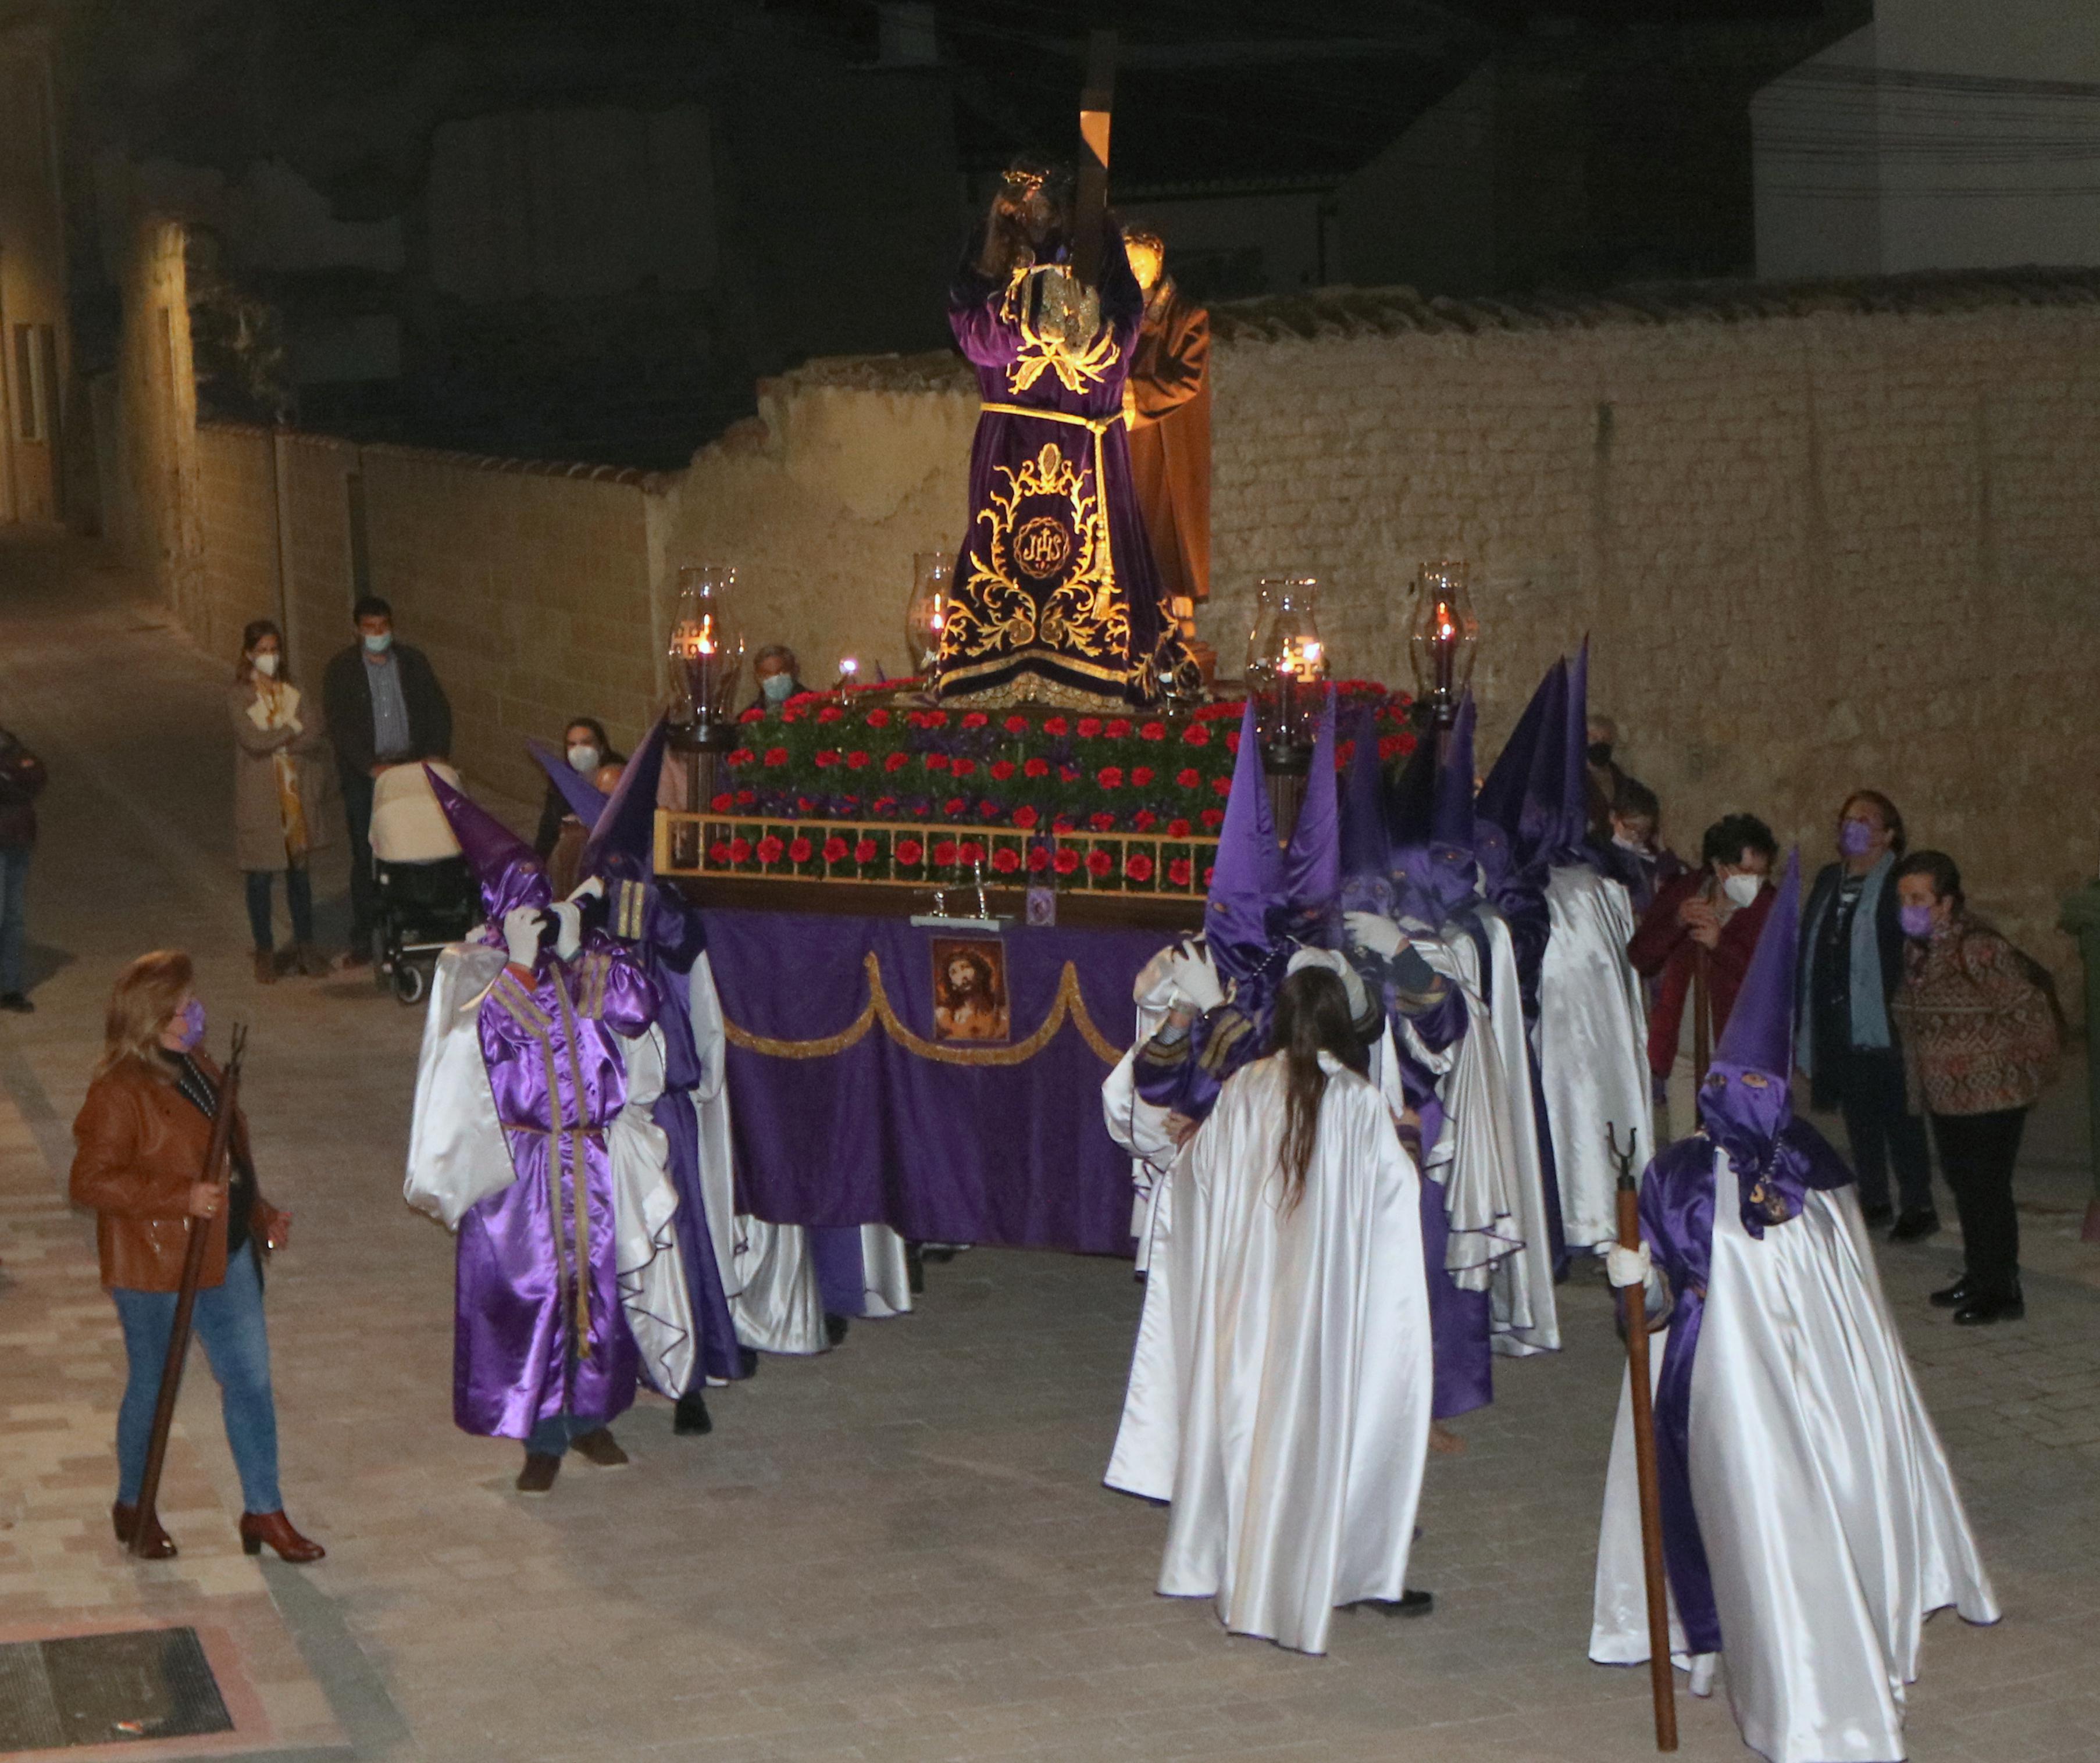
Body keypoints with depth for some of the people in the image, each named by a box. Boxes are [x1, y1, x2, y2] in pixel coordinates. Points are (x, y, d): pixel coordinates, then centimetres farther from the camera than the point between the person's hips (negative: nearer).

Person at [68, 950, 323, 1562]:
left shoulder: (199, 1067, 9)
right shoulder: (118, 1092, -18)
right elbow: (90, 1182, -22)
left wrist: (261, 1214, 14)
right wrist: (181, 1198, -27)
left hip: (226, 1256, 8)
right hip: (153, 1267, -7)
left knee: (251, 1380, 7)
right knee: (152, 1388, 9)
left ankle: (263, 1511, 17)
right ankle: (134, 1508, 29)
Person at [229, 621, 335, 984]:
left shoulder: (292, 693, 8)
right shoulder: (238, 696, -3)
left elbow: (315, 741, -1)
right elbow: (253, 740, -16)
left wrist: (275, 740, -12)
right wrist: (294, 732, -7)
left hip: (296, 793, 3)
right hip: (260, 798, -3)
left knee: (299, 870, 10)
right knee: (260, 875, 2)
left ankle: (305, 946, 18)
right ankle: (264, 952, 11)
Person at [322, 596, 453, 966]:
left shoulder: (412, 662, 7)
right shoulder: (341, 671, -2)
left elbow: (438, 709, 8)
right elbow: (339, 726, -9)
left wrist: (437, 753, -7)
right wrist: (372, 766, -19)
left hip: (412, 768, 2)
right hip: (364, 777, -2)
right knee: (366, 856, 0)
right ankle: (362, 940, 6)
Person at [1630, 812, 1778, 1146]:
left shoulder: (1768, 910, -4)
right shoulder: (1678, 895, 4)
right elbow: (1639, 961, 0)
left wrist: (1720, 943, -24)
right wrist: (1676, 922, -17)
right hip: (1681, 1053, 3)